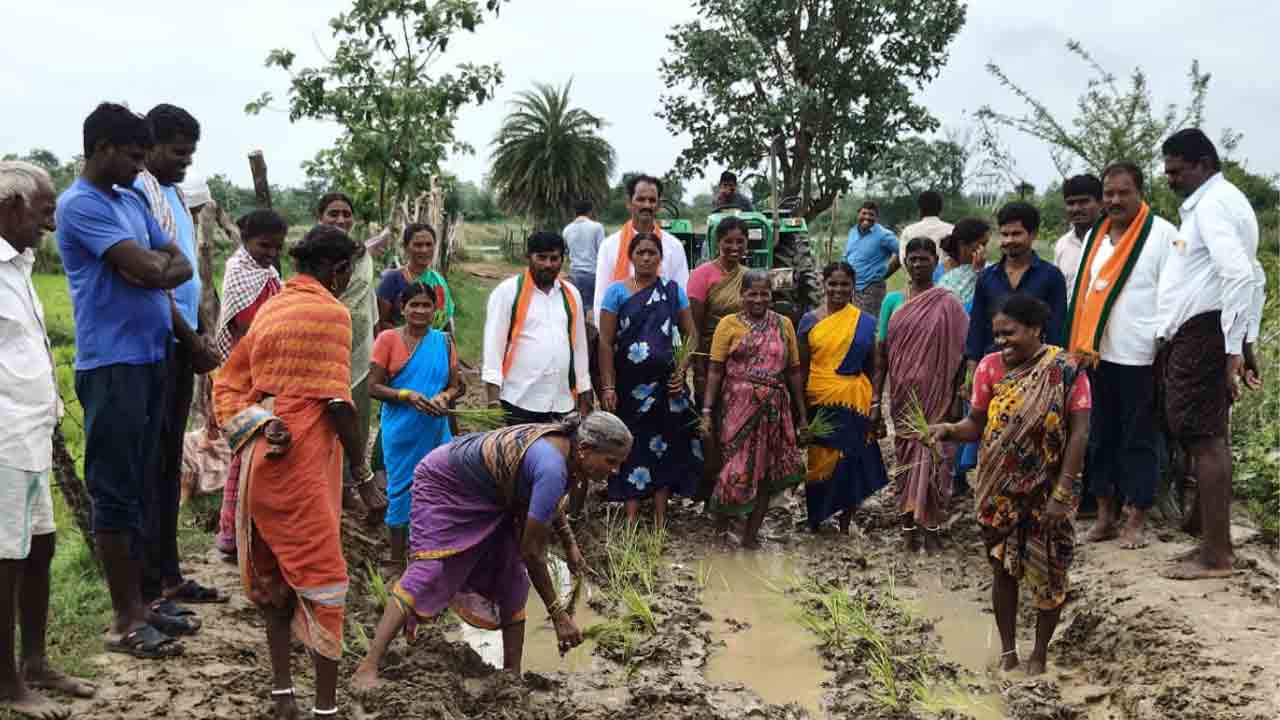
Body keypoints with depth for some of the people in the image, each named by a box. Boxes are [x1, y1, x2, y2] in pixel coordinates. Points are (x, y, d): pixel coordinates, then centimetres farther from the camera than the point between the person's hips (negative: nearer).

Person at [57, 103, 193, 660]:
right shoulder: (80, 204, -12)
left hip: (149, 357, 9)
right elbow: (148, 267, -20)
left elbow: (180, 265, 14)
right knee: (115, 492, -3)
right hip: (112, 364, -9)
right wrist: (156, 263, 2)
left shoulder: (132, 201, 16)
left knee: (138, 487, 13)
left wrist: (152, 271, -7)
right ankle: (124, 622, 3)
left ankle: (135, 604, 21)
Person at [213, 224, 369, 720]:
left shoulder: (270, 309, 15)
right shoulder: (330, 312, -9)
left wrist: (257, 425, 1)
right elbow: (336, 399, -14)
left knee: (274, 577, 16)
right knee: (322, 579, -1)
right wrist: (360, 462, -4)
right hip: (301, 462, -8)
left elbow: (227, 383, 13)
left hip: (259, 460, 8)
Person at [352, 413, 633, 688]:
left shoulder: (564, 443, -10)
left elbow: (550, 503, 16)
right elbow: (532, 551, -31)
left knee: (512, 578, 5)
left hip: (487, 497, 10)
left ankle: (512, 674, 10)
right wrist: (558, 614, -24)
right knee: (430, 571, -21)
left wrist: (570, 544, 8)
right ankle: (367, 669, -25)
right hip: (445, 483, -10)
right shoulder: (553, 469, -38)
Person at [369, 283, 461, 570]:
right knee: (400, 491, 4)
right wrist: (408, 396, -19)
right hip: (401, 431, -3)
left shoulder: (444, 342, 6)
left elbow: (456, 385, 10)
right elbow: (374, 386, -5)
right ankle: (397, 561, 17)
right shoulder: (388, 339, -3)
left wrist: (444, 397, -12)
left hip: (436, 430, 3)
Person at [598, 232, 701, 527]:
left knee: (665, 446, 4)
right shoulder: (617, 292, 0)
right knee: (632, 447, 1)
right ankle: (631, 520, 8)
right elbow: (605, 342, -3)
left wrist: (682, 370, -5)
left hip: (666, 382, 2)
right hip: (629, 383, -2)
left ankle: (660, 520, 12)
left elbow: (691, 334, 9)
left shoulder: (673, 291, 7)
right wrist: (608, 387, -9)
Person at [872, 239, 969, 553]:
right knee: (907, 456, 9)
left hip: (937, 395, -2)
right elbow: (882, 352, 4)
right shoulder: (893, 300, 5)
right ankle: (909, 524, 19)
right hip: (904, 394, 2)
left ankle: (931, 527, 6)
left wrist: (957, 398, -8)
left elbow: (958, 354, -2)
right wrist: (875, 401, 1)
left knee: (935, 458, -4)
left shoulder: (949, 304, -1)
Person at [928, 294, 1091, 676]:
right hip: (1000, 492, 2)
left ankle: (1041, 651, 25)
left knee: (1047, 572, 7)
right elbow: (977, 424, 0)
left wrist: (1063, 492, -18)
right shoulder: (991, 367, -4)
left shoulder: (1065, 370, -13)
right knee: (1004, 569, 10)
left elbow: (1079, 432, -13)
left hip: (1046, 491, -2)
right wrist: (949, 430, -22)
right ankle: (1007, 649, 25)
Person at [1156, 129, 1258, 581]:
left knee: (1203, 438, -7)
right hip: (1191, 335, 10)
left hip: (1204, 334, -10)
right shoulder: (1207, 202, 20)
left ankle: (1215, 556, -3)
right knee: (1204, 437, 13)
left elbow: (1239, 276, -24)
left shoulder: (1214, 203, -12)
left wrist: (1233, 349, -25)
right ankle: (1213, 542, 20)